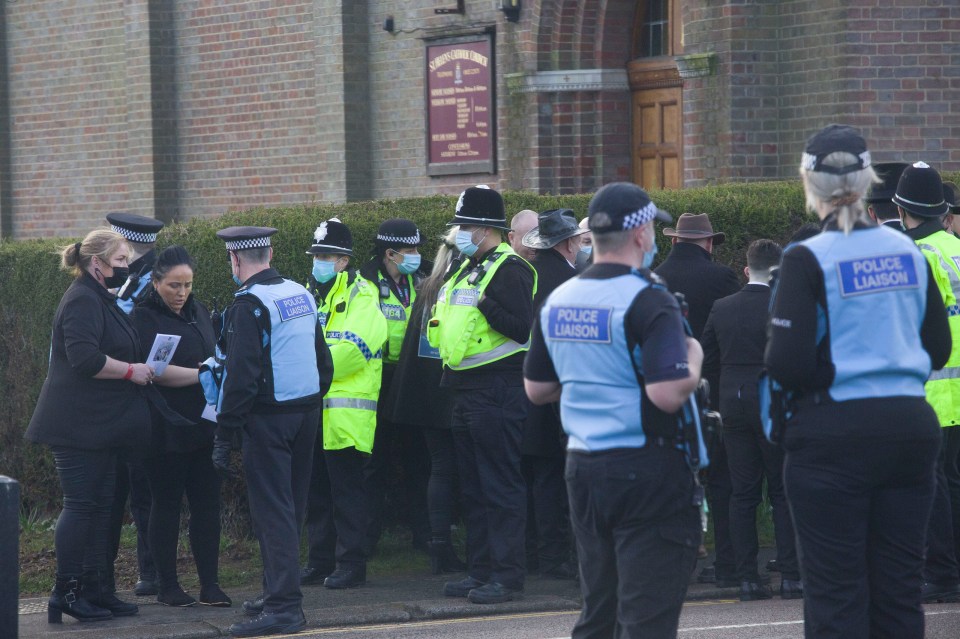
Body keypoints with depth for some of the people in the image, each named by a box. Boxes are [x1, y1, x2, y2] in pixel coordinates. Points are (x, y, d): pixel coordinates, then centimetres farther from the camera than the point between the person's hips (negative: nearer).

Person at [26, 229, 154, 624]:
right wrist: (131, 370, -17)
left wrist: (142, 368, 16)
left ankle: (94, 589, 13)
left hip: (99, 427, 10)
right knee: (80, 505, -8)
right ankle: (66, 593, -5)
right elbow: (84, 357, -26)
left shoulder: (102, 300, 19)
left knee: (100, 506, 10)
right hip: (77, 425, -10)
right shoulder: (82, 301, -14)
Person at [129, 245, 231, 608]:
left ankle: (210, 584, 7)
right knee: (167, 503, 2)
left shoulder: (198, 312, 13)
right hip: (166, 429, -6)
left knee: (207, 502, 3)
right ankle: (167, 585, 11)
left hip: (204, 424, 6)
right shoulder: (145, 317, -7)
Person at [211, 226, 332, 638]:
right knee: (290, 506, 16)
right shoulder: (301, 294, 10)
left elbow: (241, 376, -20)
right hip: (307, 412, 8)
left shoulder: (250, 303, -15)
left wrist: (224, 437, -17)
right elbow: (323, 361, 15)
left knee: (272, 511, -8)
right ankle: (279, 592, 27)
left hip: (267, 417, -8)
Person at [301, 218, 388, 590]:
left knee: (346, 490, -5)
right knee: (316, 491, 11)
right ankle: (320, 562, 19)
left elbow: (350, 349, -19)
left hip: (345, 414, -8)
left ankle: (351, 565, -1)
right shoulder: (309, 295, 19)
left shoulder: (361, 297, -6)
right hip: (311, 411, 8)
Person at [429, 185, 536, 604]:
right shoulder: (467, 269, 17)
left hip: (497, 391, -10)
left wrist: (484, 303, -26)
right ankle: (480, 570, 19)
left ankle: (507, 576, -5)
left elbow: (521, 329, -21)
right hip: (465, 390, 10)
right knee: (473, 487, 13)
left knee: (501, 485, -7)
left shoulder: (510, 269, -12)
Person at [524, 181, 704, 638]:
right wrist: (693, 360, -6)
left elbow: (536, 390, 17)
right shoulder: (648, 301, -15)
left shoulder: (557, 301, 8)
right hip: (647, 470, -7)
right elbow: (668, 394, -24)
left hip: (583, 465, 7)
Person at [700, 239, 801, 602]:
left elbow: (707, 363, 9)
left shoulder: (721, 309, 5)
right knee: (784, 493, 3)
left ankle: (747, 578, 5)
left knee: (743, 494, 6)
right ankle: (790, 576, 0)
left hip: (733, 408, 4)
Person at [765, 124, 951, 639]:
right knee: (899, 590, 11)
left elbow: (787, 365, -17)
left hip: (833, 436, -5)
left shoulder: (807, 259, -11)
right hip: (909, 428, 5)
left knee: (836, 596, 1)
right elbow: (938, 348, 13)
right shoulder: (907, 251, 6)